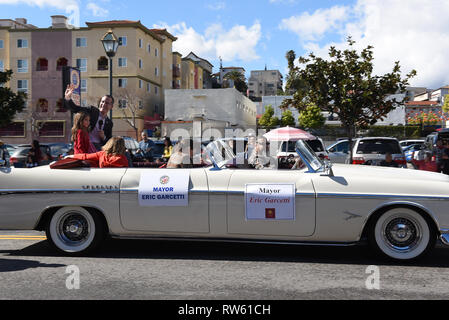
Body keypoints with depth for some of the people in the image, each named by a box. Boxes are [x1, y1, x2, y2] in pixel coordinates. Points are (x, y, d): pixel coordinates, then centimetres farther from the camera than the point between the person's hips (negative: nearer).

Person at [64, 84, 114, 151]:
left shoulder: (109, 123, 14)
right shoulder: (91, 110, 7)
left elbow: (109, 142, 15)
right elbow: (74, 108, -4)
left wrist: (104, 137, -6)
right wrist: (68, 97, -21)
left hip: (98, 148, 3)